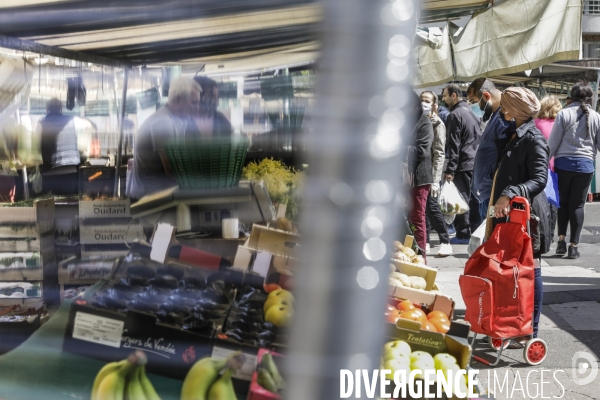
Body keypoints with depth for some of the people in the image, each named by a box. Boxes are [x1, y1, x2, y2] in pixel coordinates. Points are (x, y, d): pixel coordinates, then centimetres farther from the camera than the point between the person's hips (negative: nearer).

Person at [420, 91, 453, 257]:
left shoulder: (437, 124, -5)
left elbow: (439, 154, -11)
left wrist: (435, 180, -17)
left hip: (430, 174, -5)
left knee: (431, 207, -7)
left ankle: (445, 243, 0)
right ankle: (425, 241, 17)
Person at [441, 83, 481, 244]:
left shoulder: (455, 115, -12)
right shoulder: (470, 112, 15)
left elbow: (453, 145, -17)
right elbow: (479, 138, 19)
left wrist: (450, 169, -17)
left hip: (462, 164, -9)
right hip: (474, 163, 9)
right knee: (473, 199, 13)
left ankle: (463, 234, -2)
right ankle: (476, 231, 18)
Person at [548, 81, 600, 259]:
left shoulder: (564, 114, -5)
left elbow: (553, 142, -5)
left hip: (563, 163, -1)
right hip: (585, 165, 1)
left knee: (563, 202, 14)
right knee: (577, 204, 6)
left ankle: (561, 239, 6)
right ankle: (574, 245, 6)